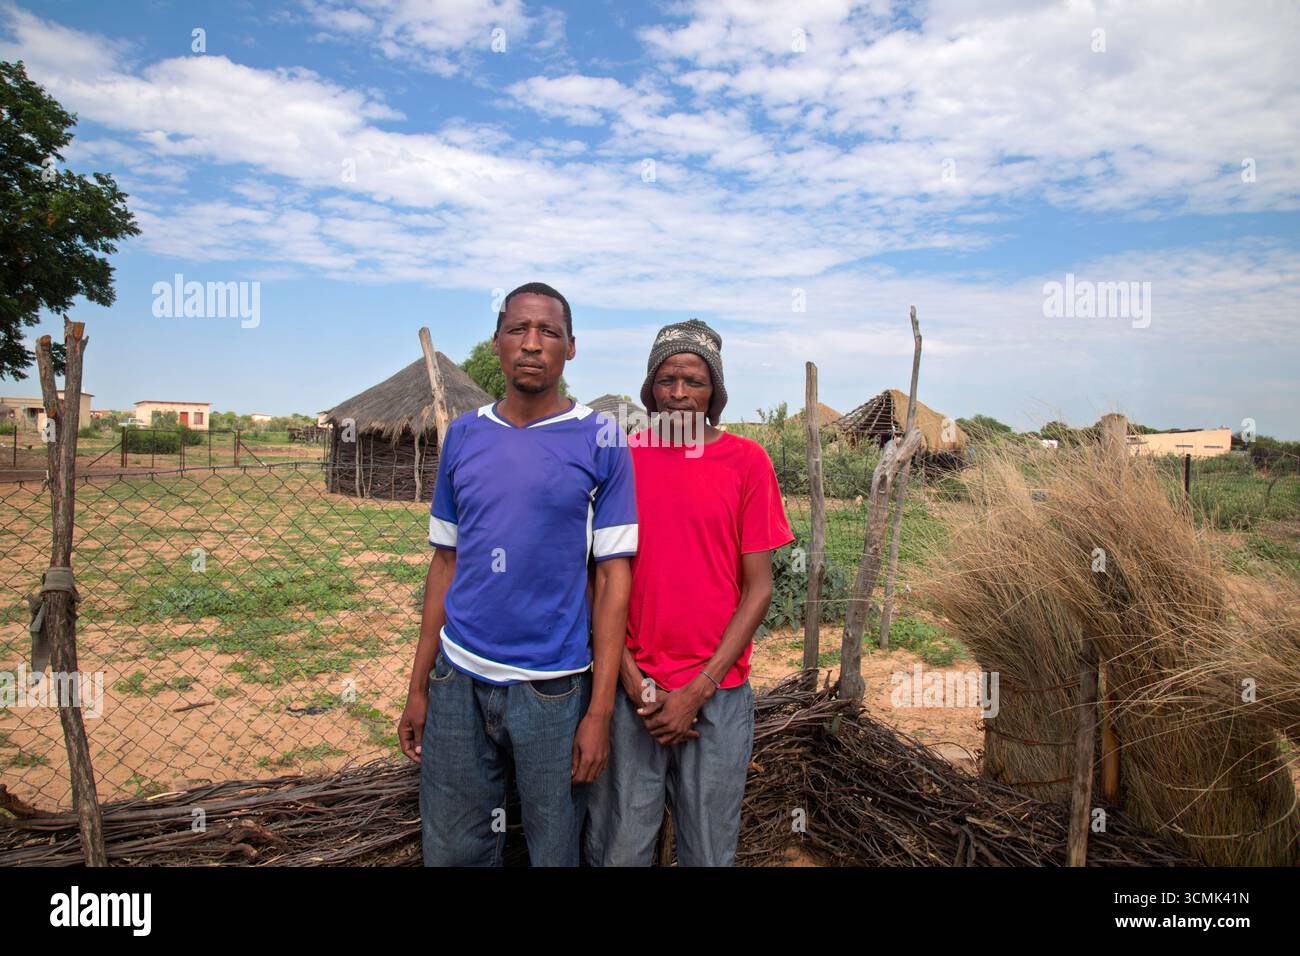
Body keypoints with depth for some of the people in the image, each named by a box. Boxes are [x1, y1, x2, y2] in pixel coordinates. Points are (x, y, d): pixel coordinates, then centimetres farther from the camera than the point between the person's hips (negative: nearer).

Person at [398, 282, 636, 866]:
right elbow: (446, 562, 10)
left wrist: (600, 709, -9)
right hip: (458, 681, 3)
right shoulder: (463, 436, 5)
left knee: (555, 852, 13)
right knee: (452, 853, 15)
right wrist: (418, 687, 9)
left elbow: (613, 576, -5)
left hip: (554, 687, -3)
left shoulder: (600, 443, -5)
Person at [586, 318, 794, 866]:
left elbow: (758, 588, -3)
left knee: (708, 850, 14)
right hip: (631, 689, 1)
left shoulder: (746, 461, -3)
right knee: (618, 849, 10)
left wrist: (699, 689, -8)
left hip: (718, 693, 0)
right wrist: (630, 678, -6)